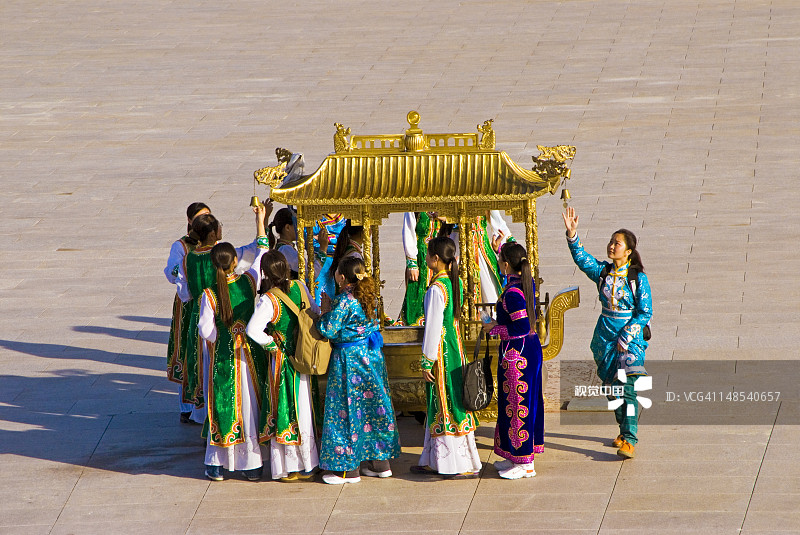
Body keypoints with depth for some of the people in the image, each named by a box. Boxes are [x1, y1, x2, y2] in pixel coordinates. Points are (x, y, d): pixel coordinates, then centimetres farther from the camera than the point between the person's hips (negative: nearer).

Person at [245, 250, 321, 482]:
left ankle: (291, 467, 10)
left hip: (283, 359, -6)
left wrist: (271, 344, -14)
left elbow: (253, 330, -30)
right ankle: (309, 464, 24)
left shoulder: (268, 300, -20)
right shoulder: (299, 287, -2)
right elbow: (315, 311, 10)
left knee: (286, 411, 4)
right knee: (304, 409, 15)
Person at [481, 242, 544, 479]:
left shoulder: (512, 294, -24)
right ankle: (520, 457, 28)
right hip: (531, 348, 10)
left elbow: (521, 329, -25)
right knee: (528, 402, 17)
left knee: (516, 405, 1)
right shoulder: (528, 283, 4)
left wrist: (495, 329, -13)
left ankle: (524, 464, 8)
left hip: (516, 352, -10)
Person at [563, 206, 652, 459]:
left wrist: (626, 337, -15)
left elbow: (645, 312, -8)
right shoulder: (602, 272, 3)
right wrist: (572, 235, -29)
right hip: (605, 335, 5)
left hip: (631, 336, -5)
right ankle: (624, 429, 32)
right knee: (611, 388, 12)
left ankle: (629, 440, -19)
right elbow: (582, 259, -14)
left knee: (626, 387, -16)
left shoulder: (638, 277, -8)